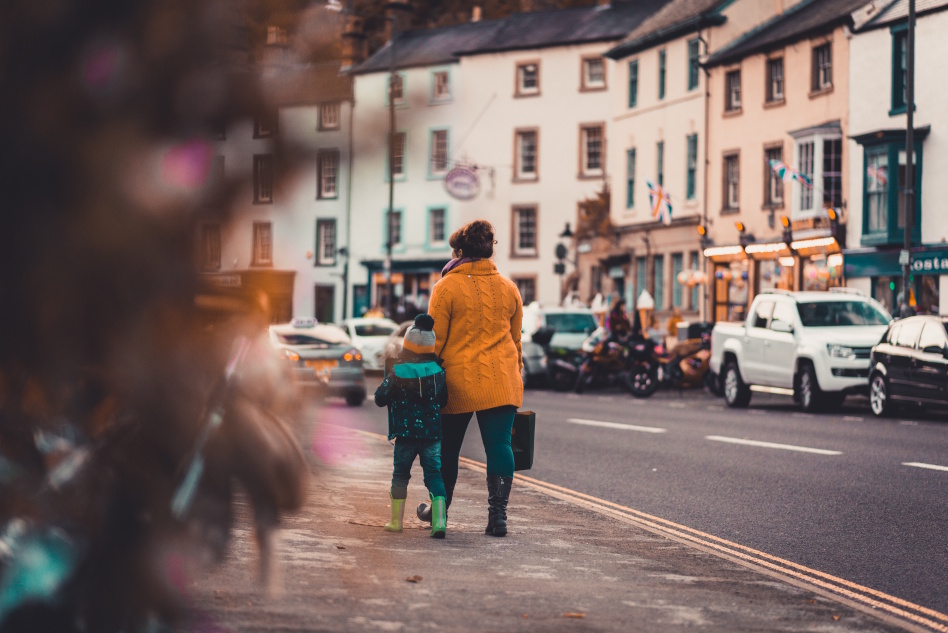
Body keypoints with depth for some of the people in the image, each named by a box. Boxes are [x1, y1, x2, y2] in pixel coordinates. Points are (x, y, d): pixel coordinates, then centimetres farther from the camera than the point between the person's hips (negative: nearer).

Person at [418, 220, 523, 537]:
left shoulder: (447, 287, -4)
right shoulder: (508, 288, 9)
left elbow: (435, 339, -4)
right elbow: (515, 338, 14)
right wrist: (515, 372, 24)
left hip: (458, 379, -2)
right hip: (502, 381, 2)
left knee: (448, 447, 13)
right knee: (499, 445, -1)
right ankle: (498, 513, -11)